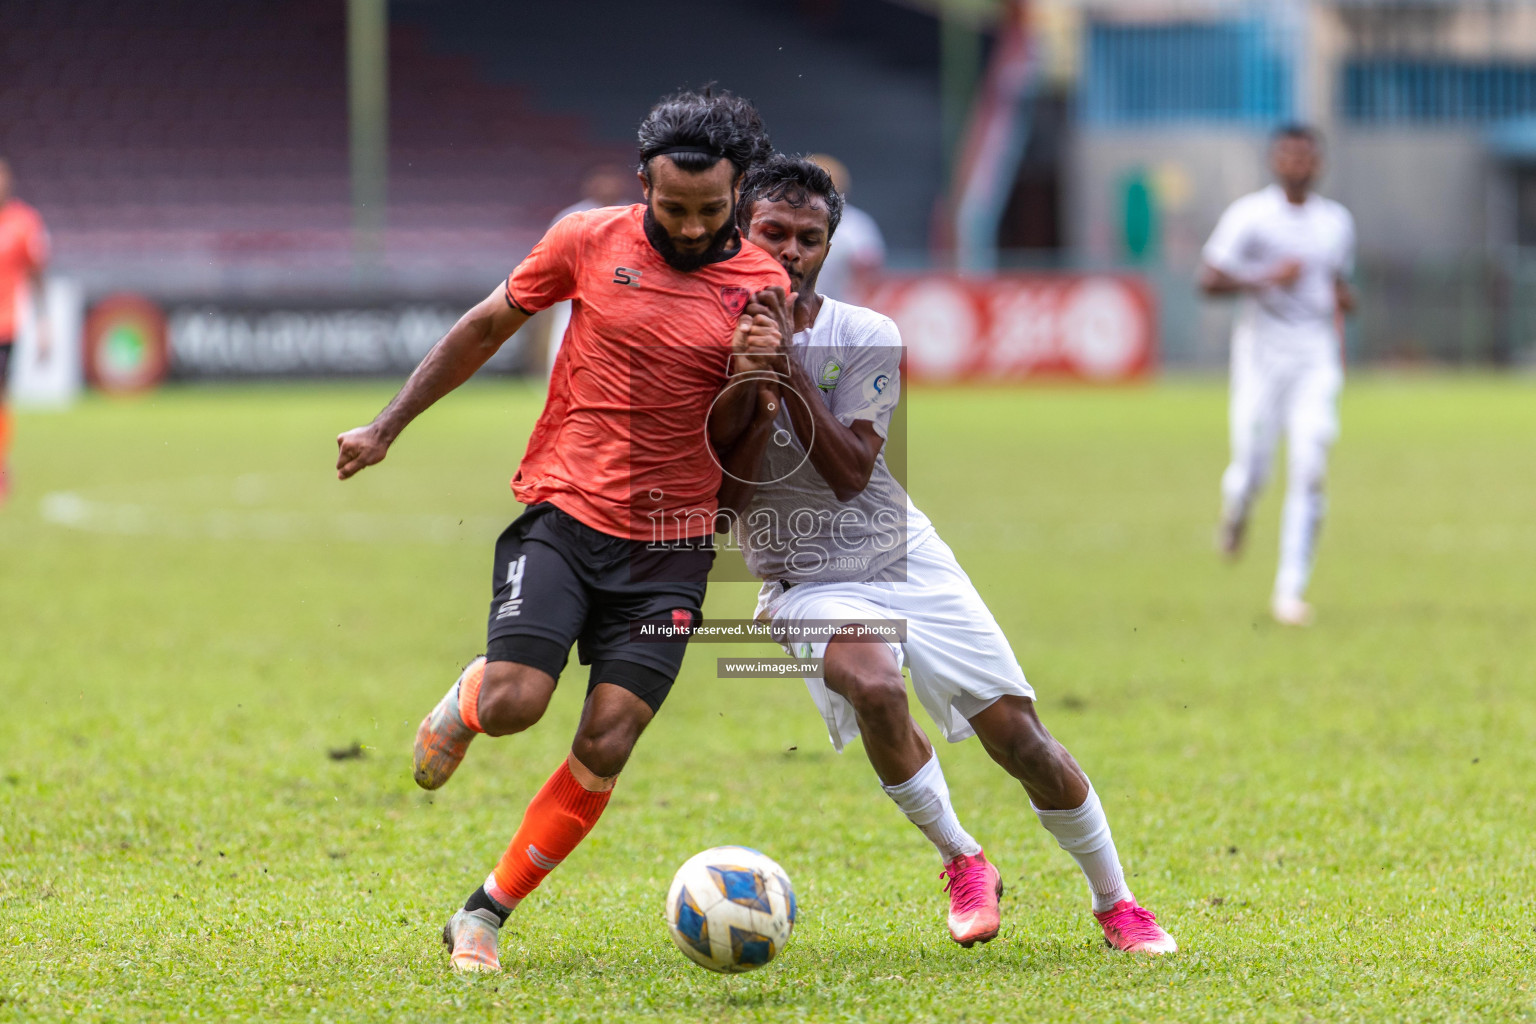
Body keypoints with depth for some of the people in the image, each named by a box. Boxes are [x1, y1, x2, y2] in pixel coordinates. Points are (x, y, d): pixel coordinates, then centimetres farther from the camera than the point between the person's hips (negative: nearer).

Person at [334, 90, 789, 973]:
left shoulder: (761, 285, 0)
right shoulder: (590, 243, -2)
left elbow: (731, 441, 5)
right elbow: (485, 329, 12)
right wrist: (389, 427, 14)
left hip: (668, 548, 1)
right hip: (563, 513, -1)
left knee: (605, 747, -8)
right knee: (515, 704, -19)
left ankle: (485, 915, 7)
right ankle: (465, 700, 20)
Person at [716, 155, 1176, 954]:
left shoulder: (866, 338, -6)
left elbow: (850, 472, -16)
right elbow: (721, 498, -11)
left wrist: (789, 368, -22)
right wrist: (759, 403, -25)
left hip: (908, 559, 2)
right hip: (807, 583, -2)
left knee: (1018, 735, -4)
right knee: (875, 686, -33)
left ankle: (1115, 902, 15)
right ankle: (962, 864, -11)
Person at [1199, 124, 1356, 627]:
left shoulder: (1337, 222, 11)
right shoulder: (1250, 216, -4)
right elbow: (1209, 280, -9)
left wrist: (1341, 299, 3)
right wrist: (1267, 278, -20)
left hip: (1317, 354, 3)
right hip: (1262, 350, -3)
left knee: (1309, 470, -10)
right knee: (1252, 470, -3)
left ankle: (1291, 590, -7)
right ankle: (1236, 507, 36)